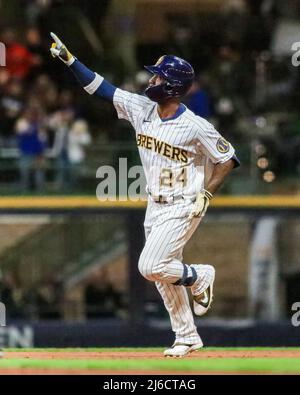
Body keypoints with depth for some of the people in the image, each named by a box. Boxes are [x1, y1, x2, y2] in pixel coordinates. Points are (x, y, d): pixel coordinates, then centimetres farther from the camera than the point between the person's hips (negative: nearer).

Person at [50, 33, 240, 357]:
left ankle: (199, 276, 9)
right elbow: (100, 88, -2)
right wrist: (69, 60, -9)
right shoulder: (140, 108, -4)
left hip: (183, 208, -7)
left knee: (150, 266, -18)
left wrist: (206, 194, -16)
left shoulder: (195, 126, -20)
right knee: (163, 274, 11)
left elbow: (229, 158, -10)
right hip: (155, 206, 7)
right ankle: (187, 337, 24)